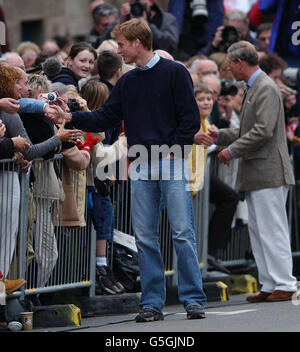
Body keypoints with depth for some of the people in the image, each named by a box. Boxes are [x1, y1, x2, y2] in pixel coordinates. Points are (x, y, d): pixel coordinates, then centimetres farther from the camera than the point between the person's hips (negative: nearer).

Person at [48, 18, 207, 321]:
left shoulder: (174, 73, -1)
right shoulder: (126, 82, 15)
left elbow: (190, 118, -5)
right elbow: (107, 117, 13)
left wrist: (173, 148, -13)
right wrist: (70, 117, 2)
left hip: (172, 165, -5)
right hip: (140, 169, 5)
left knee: (183, 234, -7)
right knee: (144, 238, 4)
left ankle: (193, 300, -3)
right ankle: (152, 303, 8)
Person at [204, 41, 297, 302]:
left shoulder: (266, 88, -13)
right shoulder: (254, 88, 19)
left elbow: (263, 130, -22)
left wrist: (233, 150, -16)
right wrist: (221, 136, 16)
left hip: (268, 173, -11)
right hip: (255, 176, 11)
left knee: (273, 232, -8)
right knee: (258, 232, 10)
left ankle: (284, 285, -5)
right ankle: (269, 286, 13)